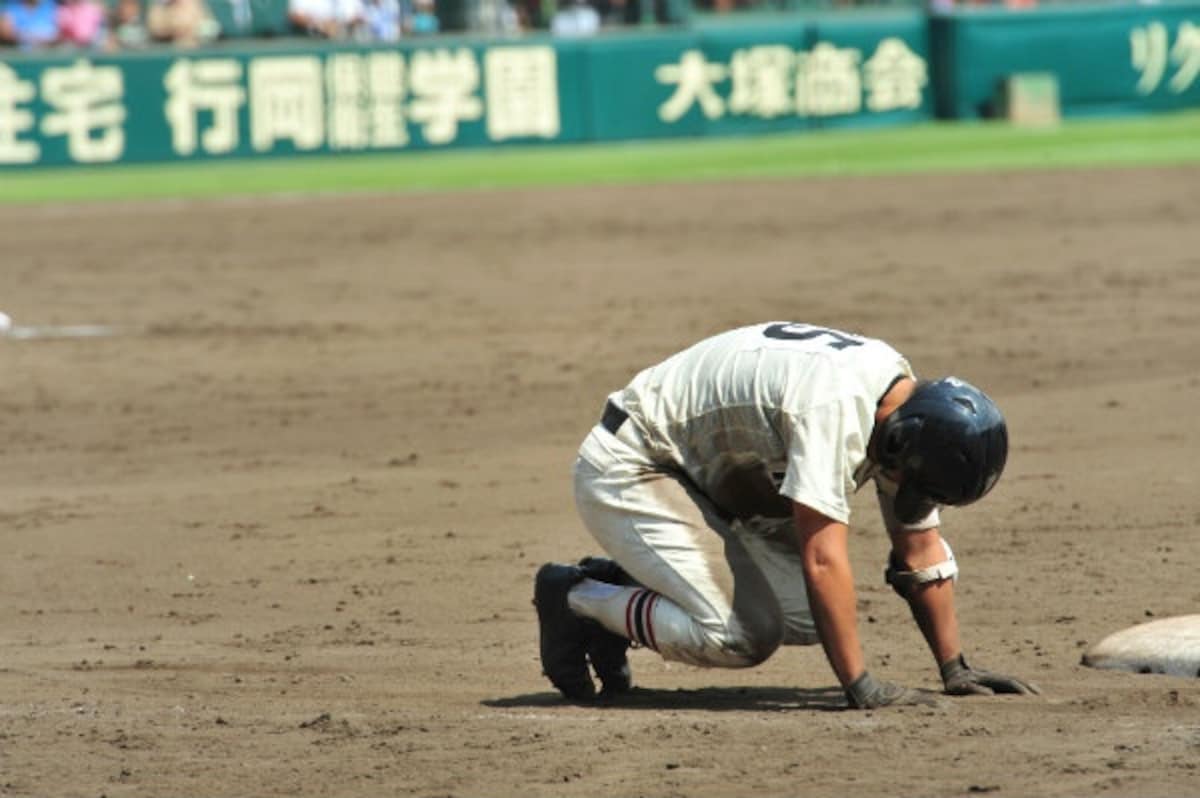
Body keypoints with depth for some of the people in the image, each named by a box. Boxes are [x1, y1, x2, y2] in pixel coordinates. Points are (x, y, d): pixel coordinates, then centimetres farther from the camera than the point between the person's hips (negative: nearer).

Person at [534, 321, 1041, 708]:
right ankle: (577, 596, -2)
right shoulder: (832, 408, -33)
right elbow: (822, 556, -37)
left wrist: (956, 671, 3)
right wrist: (861, 688, -37)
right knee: (743, 635, -22)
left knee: (812, 615, -2)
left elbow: (920, 549, 5)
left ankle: (620, 592, 12)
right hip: (627, 473, -10)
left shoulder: (906, 407, -5)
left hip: (708, 479, 10)